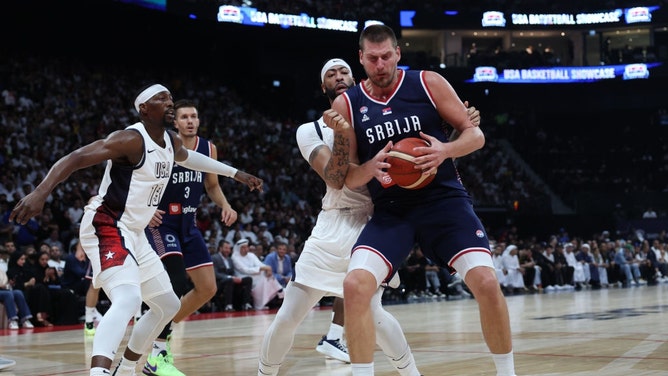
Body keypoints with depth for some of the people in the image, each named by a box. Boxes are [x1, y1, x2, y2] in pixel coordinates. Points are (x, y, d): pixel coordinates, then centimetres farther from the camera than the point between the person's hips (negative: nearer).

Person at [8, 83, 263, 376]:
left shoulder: (172, 142, 8)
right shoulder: (132, 139, -19)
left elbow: (189, 158, 33)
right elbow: (75, 158, -27)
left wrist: (236, 173, 38)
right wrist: (41, 192, -43)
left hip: (134, 234, 10)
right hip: (106, 228, -10)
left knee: (168, 305, 19)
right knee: (128, 298, -34)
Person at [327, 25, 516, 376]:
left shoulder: (428, 83, -2)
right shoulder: (346, 105, 1)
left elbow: (474, 134, 1)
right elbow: (347, 178, 4)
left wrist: (445, 150, -20)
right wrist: (369, 168, -19)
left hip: (444, 199, -1)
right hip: (390, 211, 1)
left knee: (486, 283, -16)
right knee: (354, 286, -21)